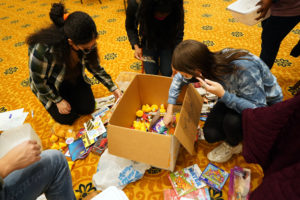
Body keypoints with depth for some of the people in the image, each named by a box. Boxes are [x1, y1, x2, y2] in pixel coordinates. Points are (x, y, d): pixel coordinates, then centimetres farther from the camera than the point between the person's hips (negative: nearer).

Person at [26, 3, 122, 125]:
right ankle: (49, 103, 25)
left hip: (74, 78, 4)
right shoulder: (41, 50, -40)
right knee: (67, 118, -5)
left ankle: (69, 94, 24)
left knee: (88, 108, -4)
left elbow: (95, 67, -9)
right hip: (49, 86, -3)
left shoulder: (86, 43, -25)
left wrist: (113, 88, -12)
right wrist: (58, 100, -15)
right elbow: (38, 82, -23)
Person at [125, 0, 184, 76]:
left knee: (167, 73, -9)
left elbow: (179, 34, -15)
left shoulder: (176, 10, -29)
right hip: (148, 43, 0)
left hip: (167, 43, 0)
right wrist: (136, 46, -23)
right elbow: (130, 28, -10)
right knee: (151, 73, -6)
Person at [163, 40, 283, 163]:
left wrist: (222, 95, -44)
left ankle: (232, 145, 1)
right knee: (210, 134, -12)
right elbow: (178, 79, -3)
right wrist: (169, 111, -4)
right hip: (235, 97, 5)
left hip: (265, 103, -4)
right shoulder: (209, 63, -21)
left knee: (232, 120, -33)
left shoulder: (243, 69, -40)